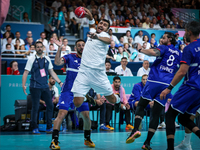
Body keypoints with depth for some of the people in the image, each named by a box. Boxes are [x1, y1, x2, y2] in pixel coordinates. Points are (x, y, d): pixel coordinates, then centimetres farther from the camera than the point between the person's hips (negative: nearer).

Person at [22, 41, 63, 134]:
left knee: (50, 105, 3)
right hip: (35, 87, -5)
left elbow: (52, 72, 17)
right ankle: (34, 128, 7)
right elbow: (26, 72, -5)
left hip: (45, 86, 5)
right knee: (35, 107, -4)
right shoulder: (31, 59, -3)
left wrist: (59, 82, 13)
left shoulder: (47, 59, 10)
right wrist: (23, 85, -15)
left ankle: (49, 127, 12)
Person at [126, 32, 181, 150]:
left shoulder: (164, 48, 4)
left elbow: (154, 53, -17)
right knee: (156, 114, 3)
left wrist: (141, 49, -6)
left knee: (141, 106, 8)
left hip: (154, 81, -4)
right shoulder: (179, 53, 19)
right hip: (167, 85, 4)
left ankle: (136, 129, -16)